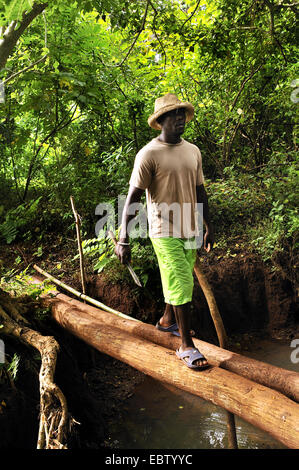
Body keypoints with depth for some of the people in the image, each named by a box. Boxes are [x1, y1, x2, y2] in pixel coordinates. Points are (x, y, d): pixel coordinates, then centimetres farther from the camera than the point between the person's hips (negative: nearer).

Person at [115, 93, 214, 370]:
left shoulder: (193, 151, 9)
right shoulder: (149, 154, -11)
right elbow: (133, 197, -13)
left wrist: (209, 227, 16)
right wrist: (123, 240, -17)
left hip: (191, 230, 6)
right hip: (165, 232, -6)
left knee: (182, 281, 17)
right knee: (181, 284, -7)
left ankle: (168, 320, 41)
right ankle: (186, 345, 4)